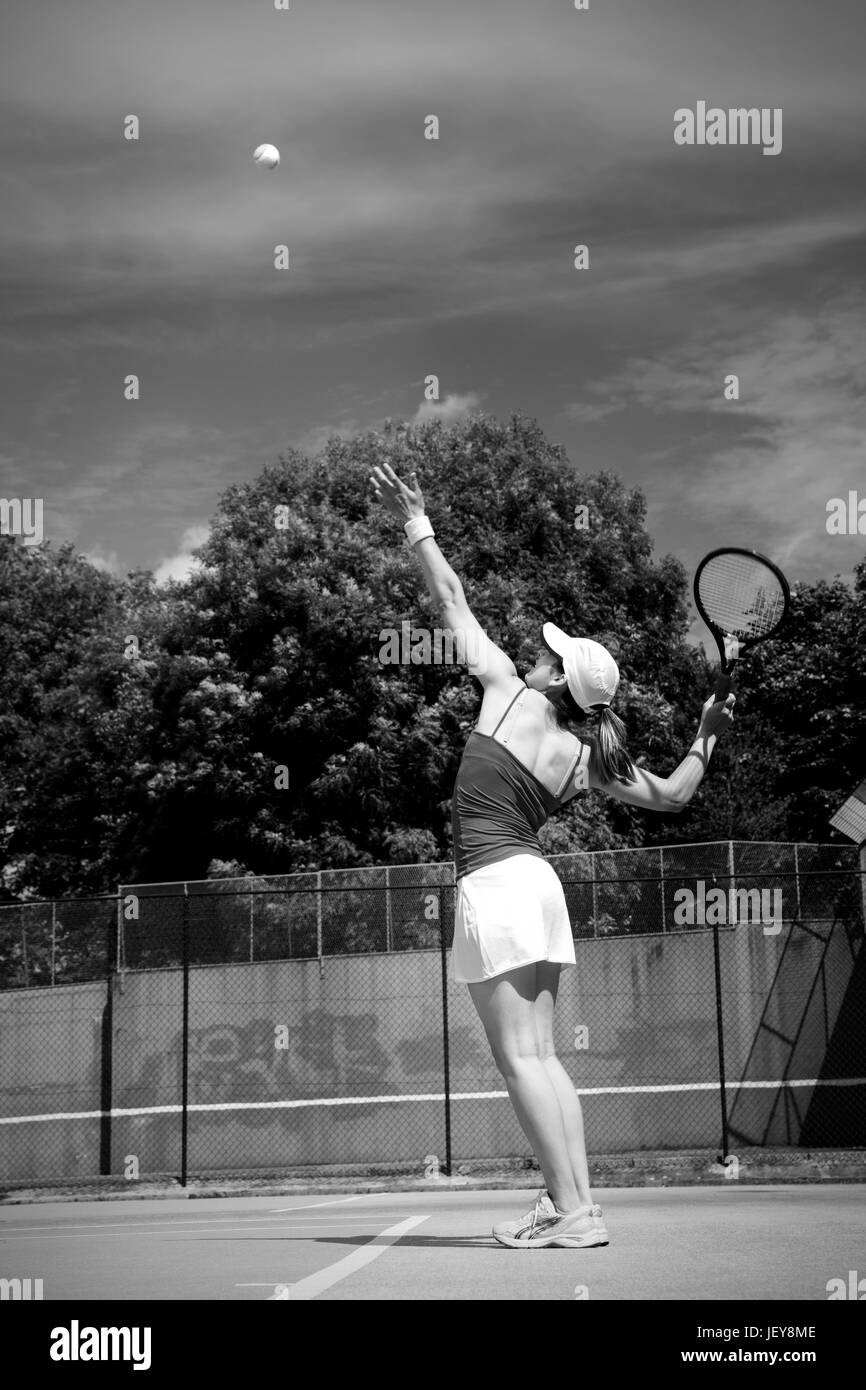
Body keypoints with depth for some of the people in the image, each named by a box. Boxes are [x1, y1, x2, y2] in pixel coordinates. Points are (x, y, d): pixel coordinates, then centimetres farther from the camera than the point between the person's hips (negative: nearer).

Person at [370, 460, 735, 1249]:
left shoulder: (510, 693, -3)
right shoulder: (588, 758, 9)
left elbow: (453, 602, 3)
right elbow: (672, 796, 17)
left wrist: (416, 524, 12)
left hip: (494, 883, -7)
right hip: (536, 881, 7)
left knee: (520, 1058, -6)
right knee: (541, 1057, 10)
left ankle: (571, 1211, -7)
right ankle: (573, 1202, 9)